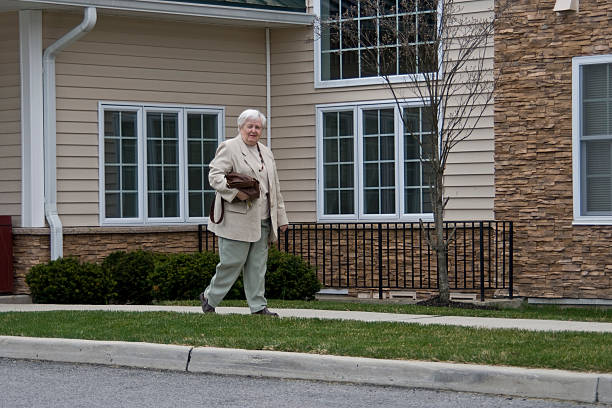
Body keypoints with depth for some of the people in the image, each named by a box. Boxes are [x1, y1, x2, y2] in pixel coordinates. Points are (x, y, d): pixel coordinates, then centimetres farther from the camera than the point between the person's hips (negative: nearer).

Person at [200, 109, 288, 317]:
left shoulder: (266, 153, 20)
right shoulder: (229, 148, -1)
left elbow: (275, 188, 22)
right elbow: (214, 175, -10)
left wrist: (281, 217, 18)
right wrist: (235, 191, -24)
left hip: (262, 220, 6)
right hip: (237, 219, -6)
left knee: (257, 264, 6)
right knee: (232, 261, -5)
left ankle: (258, 306, 8)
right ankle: (209, 297, 12)